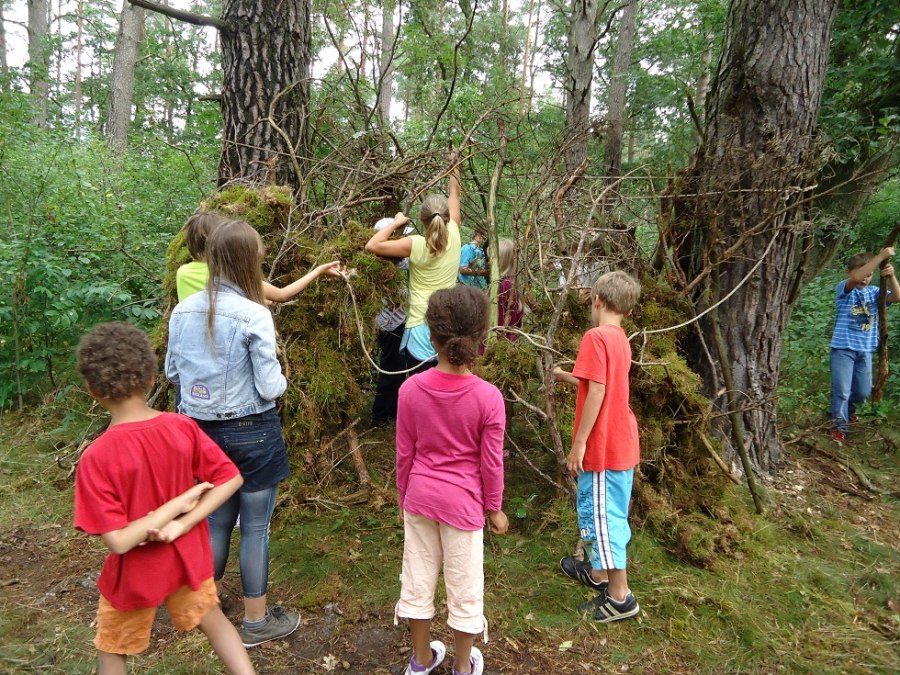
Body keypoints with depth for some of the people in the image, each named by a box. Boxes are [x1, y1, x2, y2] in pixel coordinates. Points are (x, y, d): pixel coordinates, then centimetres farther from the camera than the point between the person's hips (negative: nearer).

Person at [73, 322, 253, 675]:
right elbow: (231, 479, -14)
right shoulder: (183, 427, -18)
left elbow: (118, 541, -27)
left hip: (136, 574, -2)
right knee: (212, 618, 28)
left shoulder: (97, 457, -28)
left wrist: (180, 503, -21)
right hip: (188, 556, 3)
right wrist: (181, 523, -17)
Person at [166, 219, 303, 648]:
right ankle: (256, 622, 25)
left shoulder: (184, 311, -2)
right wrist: (280, 378, 3)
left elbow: (172, 373, 9)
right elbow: (270, 388, -17)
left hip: (202, 430, 6)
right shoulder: (254, 315, -20)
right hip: (250, 433, -6)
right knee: (255, 528, 10)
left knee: (216, 521, 23)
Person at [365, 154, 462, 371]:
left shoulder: (416, 245, -10)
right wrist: (454, 167, 32)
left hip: (422, 327, -4)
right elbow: (454, 195, 17)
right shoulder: (453, 237, 0)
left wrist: (395, 223, 3)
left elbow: (372, 246, -7)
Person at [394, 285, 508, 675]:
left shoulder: (411, 389, -12)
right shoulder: (488, 397, -19)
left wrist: (403, 496, 12)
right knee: (464, 586, 15)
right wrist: (494, 508, 4)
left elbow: (404, 453, -3)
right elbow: (491, 463, -11)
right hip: (462, 503, -2)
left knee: (417, 578, 19)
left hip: (420, 498, 3)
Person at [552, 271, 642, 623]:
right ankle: (598, 572, 38)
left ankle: (620, 596, 13)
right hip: (622, 444, 9)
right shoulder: (620, 339, 11)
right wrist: (565, 376, 38)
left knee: (602, 514, 2)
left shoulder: (596, 336, -18)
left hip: (602, 446, -9)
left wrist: (579, 443, -18)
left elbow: (596, 393, -23)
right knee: (605, 512, 21)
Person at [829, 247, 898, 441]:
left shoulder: (874, 292, 8)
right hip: (843, 347, -5)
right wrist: (881, 256, -27)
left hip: (865, 349, 5)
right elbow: (856, 278, -27)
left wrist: (891, 277, -22)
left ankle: (848, 407, 43)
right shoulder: (844, 289, -6)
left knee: (864, 391, 13)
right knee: (842, 389, -4)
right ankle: (839, 425, 8)